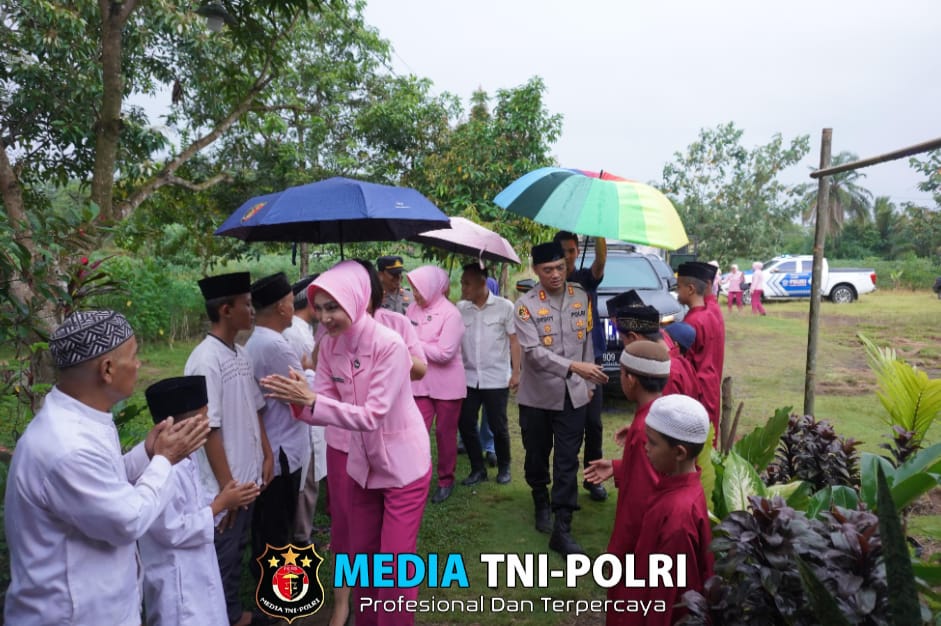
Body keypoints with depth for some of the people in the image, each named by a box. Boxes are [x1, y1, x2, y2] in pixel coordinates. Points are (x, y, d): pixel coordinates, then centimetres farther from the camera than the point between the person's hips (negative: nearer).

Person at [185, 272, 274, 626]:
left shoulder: (240, 354, 5)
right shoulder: (206, 360, -21)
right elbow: (209, 429, -21)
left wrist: (266, 455, 11)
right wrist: (227, 486, -18)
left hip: (248, 477, 8)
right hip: (224, 485, -8)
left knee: (237, 551, 22)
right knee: (220, 559, 10)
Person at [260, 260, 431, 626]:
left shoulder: (389, 345, -26)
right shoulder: (329, 346, -7)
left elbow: (371, 416, -28)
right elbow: (323, 407, -6)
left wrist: (311, 399, -36)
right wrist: (299, 398, -28)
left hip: (403, 467, -6)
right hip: (363, 466, 6)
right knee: (361, 555, 19)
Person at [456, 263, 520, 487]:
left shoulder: (504, 306, -5)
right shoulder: (460, 308, 3)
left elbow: (514, 342, -3)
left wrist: (516, 373, -7)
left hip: (496, 379, -3)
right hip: (468, 378, 3)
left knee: (498, 426, 5)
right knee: (465, 424, 5)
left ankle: (504, 467, 27)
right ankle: (477, 469, 22)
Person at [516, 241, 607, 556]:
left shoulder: (581, 297, 2)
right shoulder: (525, 305, -12)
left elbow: (587, 341, 10)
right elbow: (534, 353, -21)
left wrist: (588, 381, 11)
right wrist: (574, 367, -31)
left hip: (572, 395, 2)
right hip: (537, 396, -2)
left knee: (567, 463, 0)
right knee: (537, 456, 15)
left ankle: (562, 530, 6)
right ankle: (542, 504, 40)